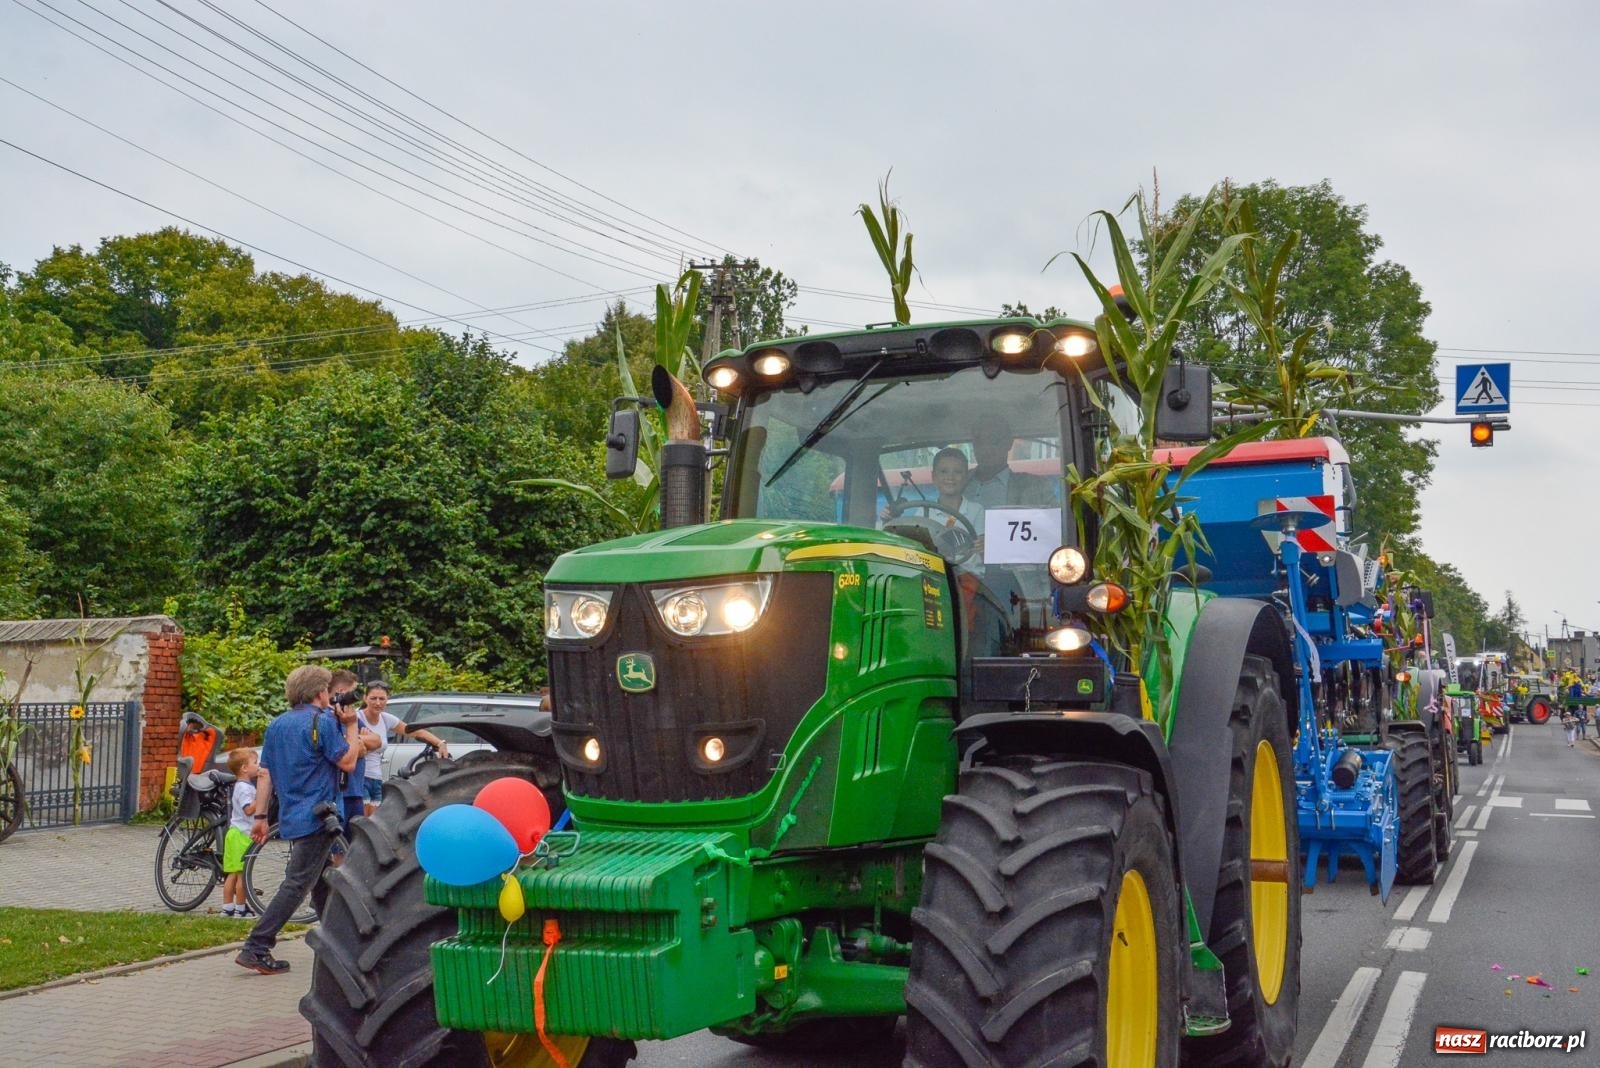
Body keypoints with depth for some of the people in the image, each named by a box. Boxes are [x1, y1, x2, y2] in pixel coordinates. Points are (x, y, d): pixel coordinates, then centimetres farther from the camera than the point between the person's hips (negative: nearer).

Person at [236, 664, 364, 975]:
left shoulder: (277, 724, 12)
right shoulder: (323, 722, -11)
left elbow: (265, 773, 11)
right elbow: (348, 763, -9)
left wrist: (260, 815, 12)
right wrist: (351, 725, 0)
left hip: (291, 818, 9)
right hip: (316, 817, -9)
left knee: (326, 878, 20)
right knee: (296, 884, -8)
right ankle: (255, 949, -14)